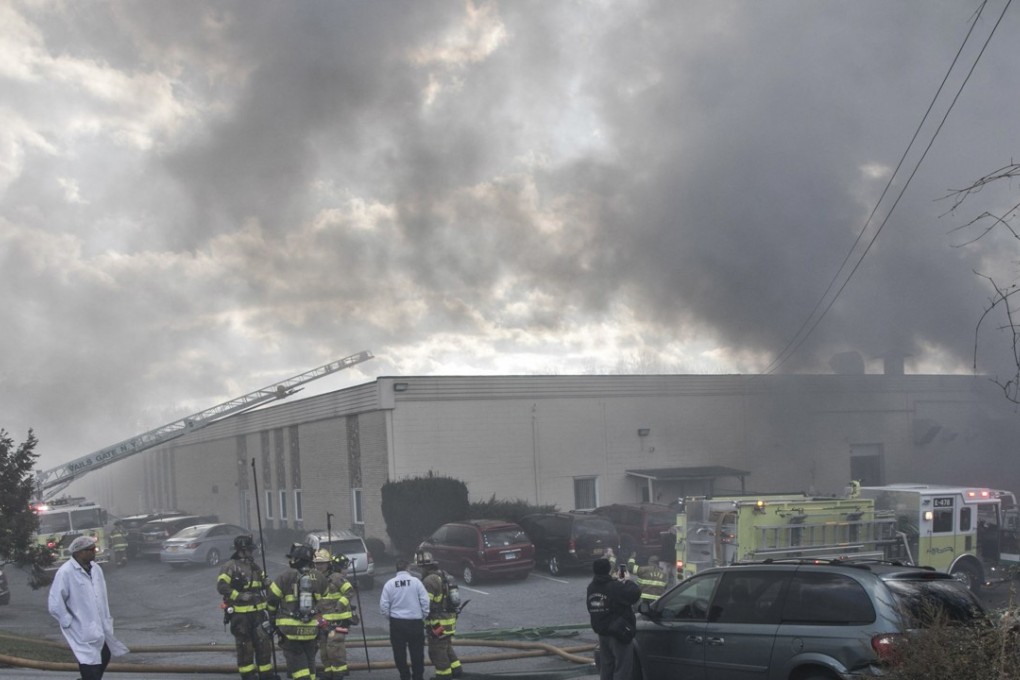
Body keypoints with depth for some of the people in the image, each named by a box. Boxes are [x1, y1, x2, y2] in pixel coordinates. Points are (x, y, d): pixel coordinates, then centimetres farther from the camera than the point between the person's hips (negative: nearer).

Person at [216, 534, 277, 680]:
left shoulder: (255, 567, 14)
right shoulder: (230, 566, -10)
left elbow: (263, 588, 24)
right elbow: (221, 586, -18)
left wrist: (265, 607, 15)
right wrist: (239, 596, -23)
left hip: (257, 612, 7)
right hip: (240, 614, -7)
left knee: (264, 642, 7)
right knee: (244, 646, 1)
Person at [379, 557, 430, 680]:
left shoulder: (389, 583, -4)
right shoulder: (415, 581, -7)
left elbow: (383, 605, -3)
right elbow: (425, 601, -7)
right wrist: (423, 617, 7)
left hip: (396, 623, 1)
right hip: (415, 622, 0)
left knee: (399, 651, 10)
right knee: (417, 651, 10)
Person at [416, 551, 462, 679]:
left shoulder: (429, 580, -20)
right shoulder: (443, 576, 11)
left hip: (437, 622, -9)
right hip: (449, 619, 9)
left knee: (437, 651, 1)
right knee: (447, 648, 22)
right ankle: (456, 669, 26)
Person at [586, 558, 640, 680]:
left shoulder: (592, 587, 4)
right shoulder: (615, 587, -21)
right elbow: (635, 594, -21)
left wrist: (616, 580, 10)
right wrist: (627, 581, -5)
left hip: (603, 633, 8)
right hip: (619, 633, -8)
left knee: (606, 669, 17)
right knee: (622, 670, -2)